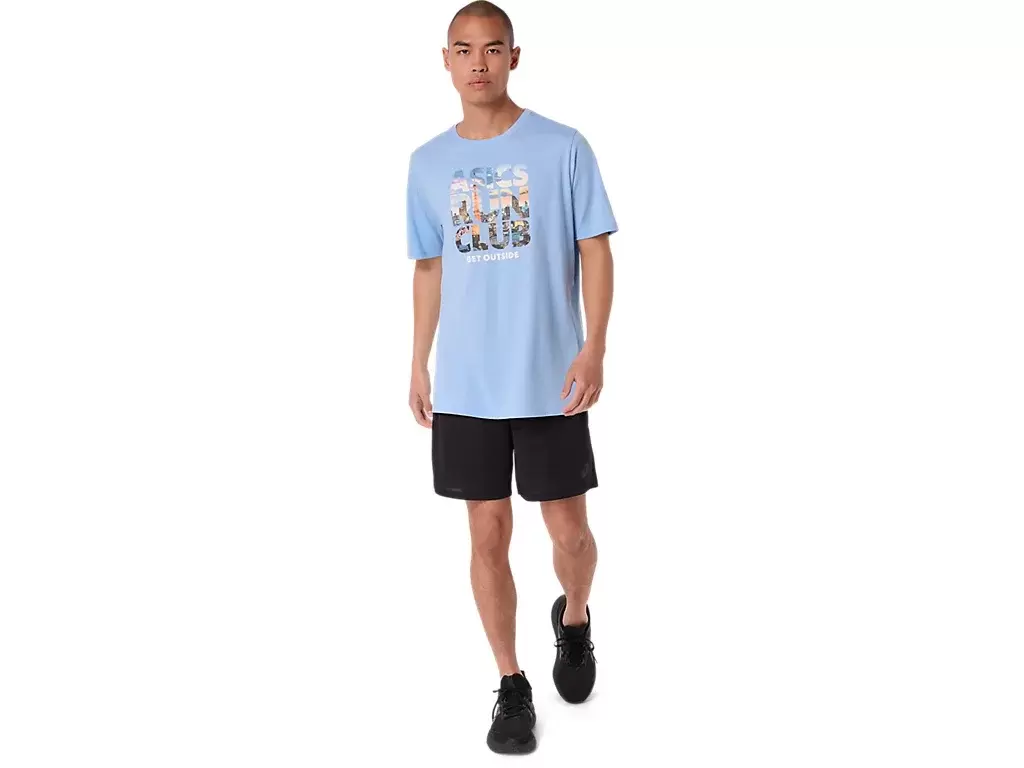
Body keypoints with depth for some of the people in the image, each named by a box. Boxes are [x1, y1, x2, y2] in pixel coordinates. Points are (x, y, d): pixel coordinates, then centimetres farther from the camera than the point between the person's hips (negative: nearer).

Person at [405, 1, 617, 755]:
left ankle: (574, 621, 40)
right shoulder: (428, 163, 6)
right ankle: (511, 685, 22)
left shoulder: (563, 148, -5)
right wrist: (419, 364, 11)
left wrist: (595, 347, -15)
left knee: (570, 531, 6)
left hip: (549, 381, -2)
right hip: (465, 386, 3)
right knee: (489, 536, 7)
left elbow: (595, 252, -4)